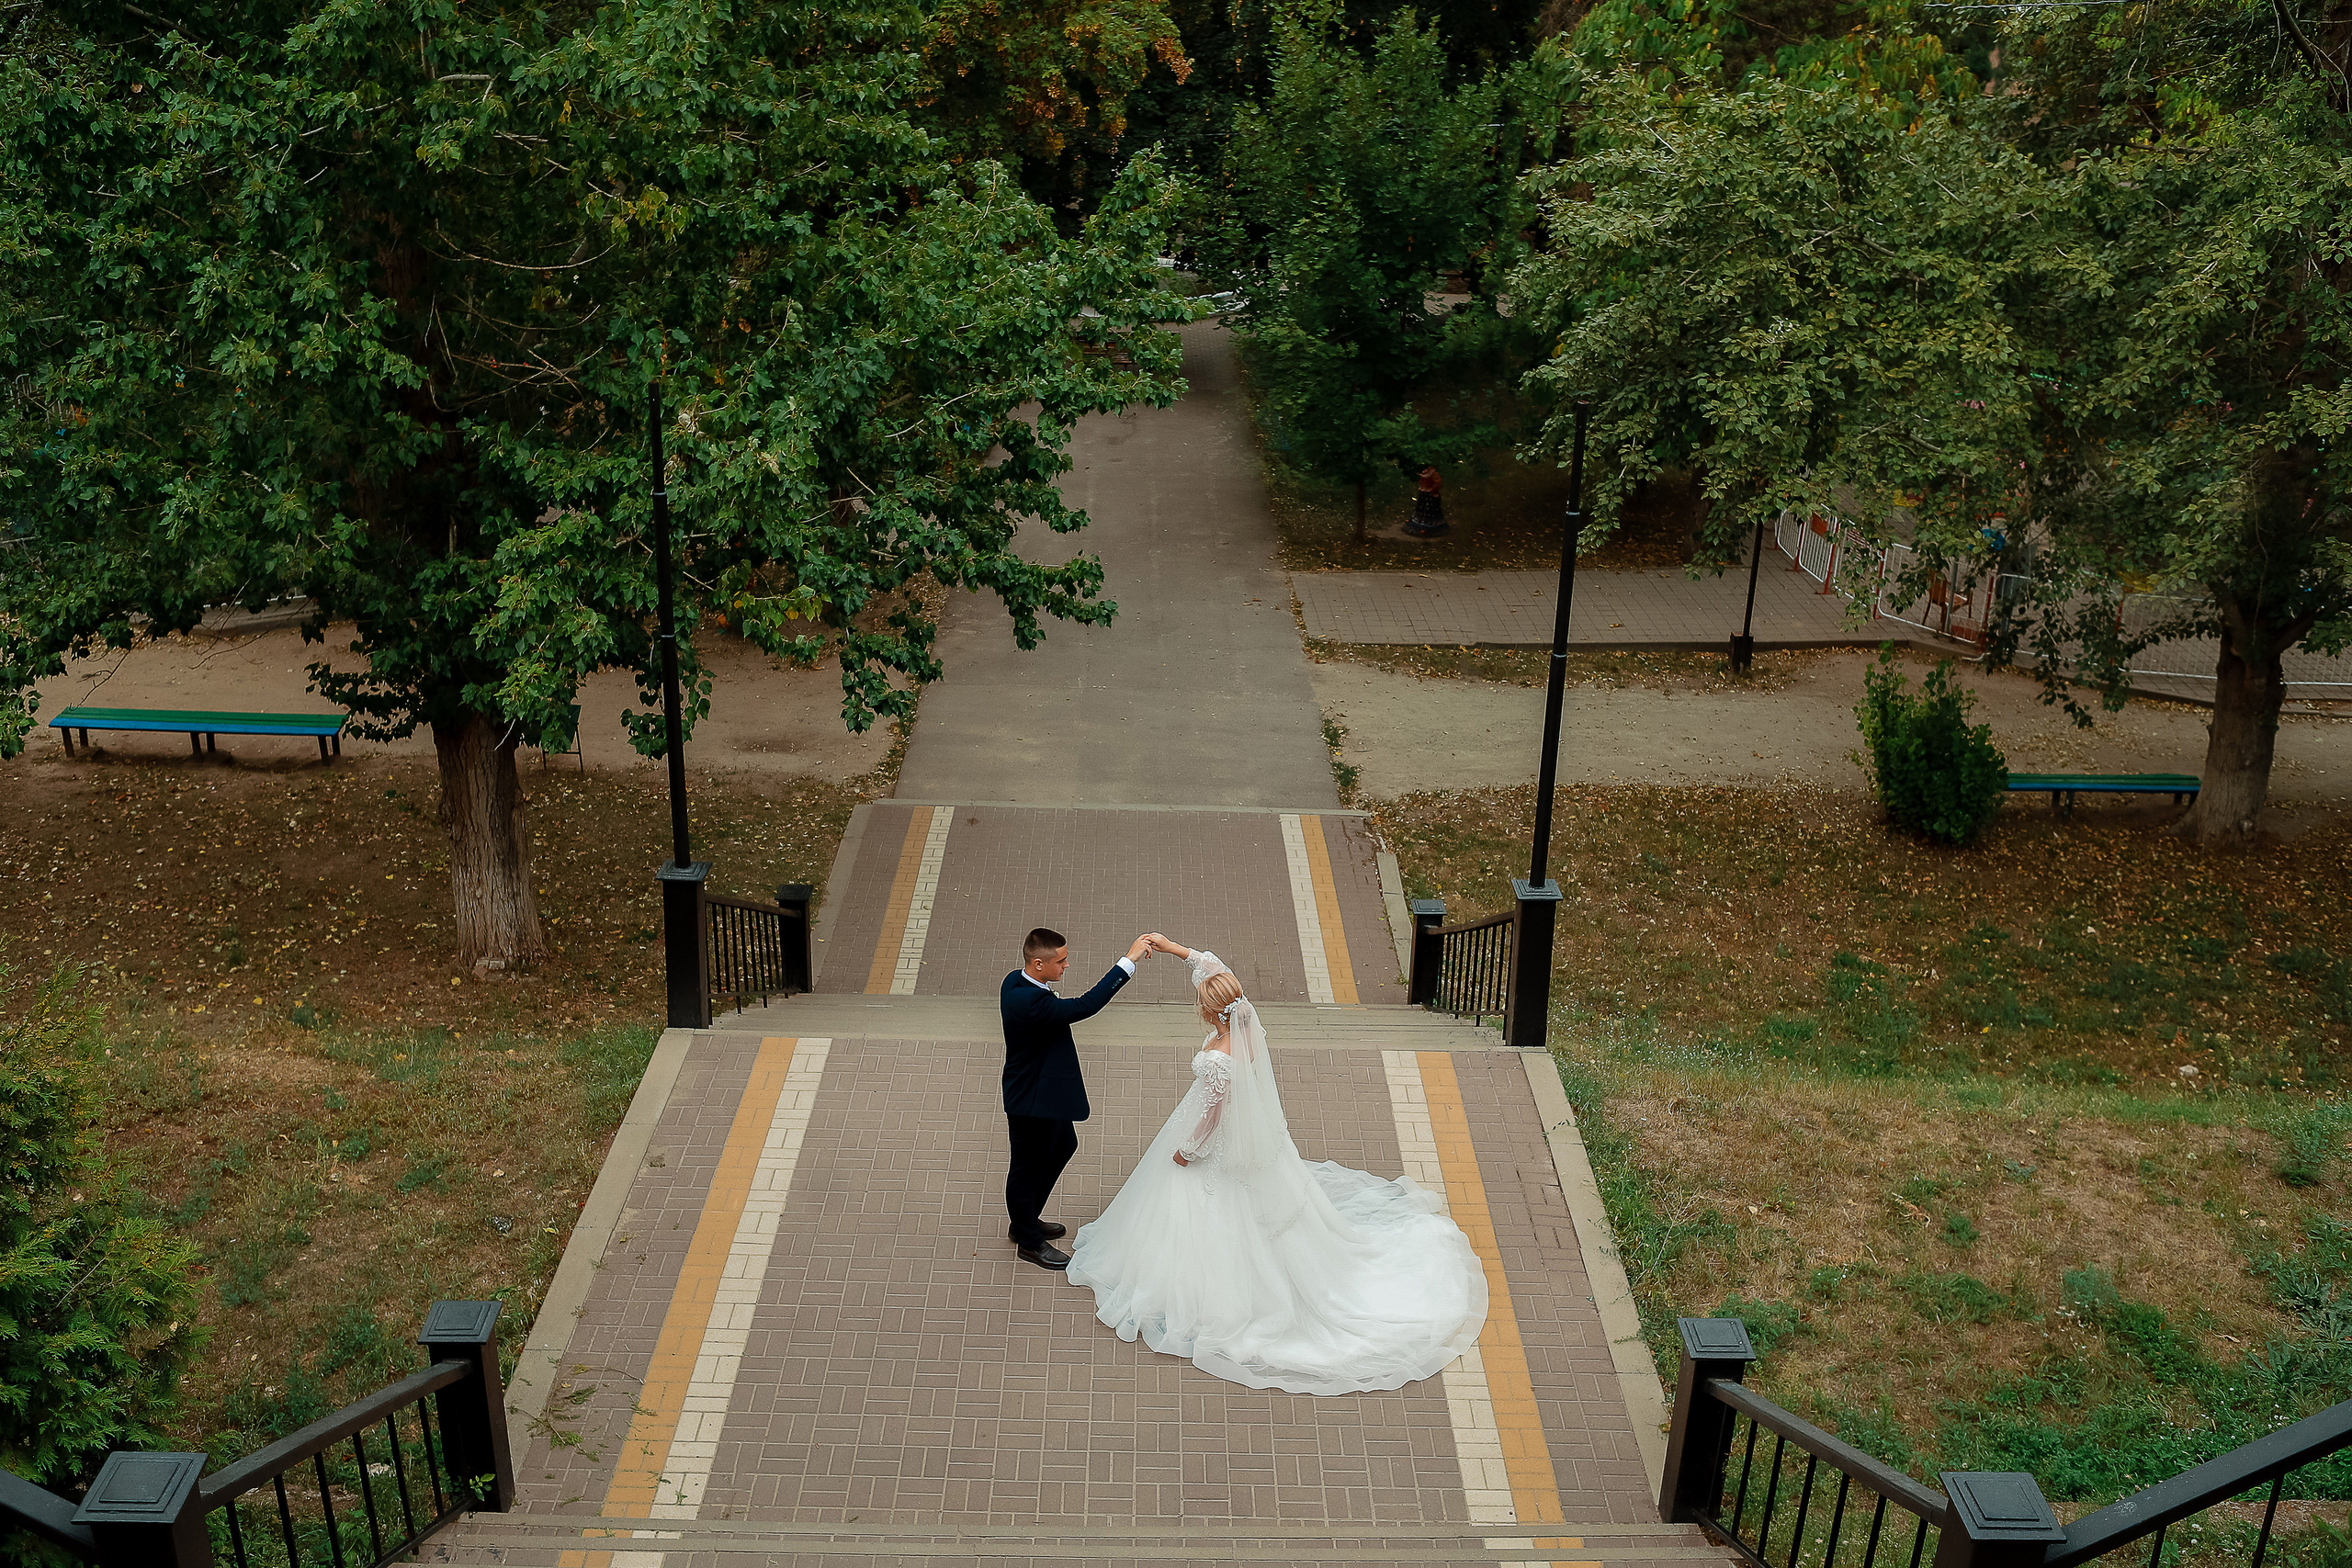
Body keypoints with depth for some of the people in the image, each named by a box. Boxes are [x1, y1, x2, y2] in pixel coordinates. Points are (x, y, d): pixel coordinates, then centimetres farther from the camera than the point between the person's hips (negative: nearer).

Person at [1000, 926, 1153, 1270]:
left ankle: (1025, 1222, 46)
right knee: (1028, 1168, 11)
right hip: (1033, 1101, -11)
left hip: (1045, 1090, 11)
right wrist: (1129, 960, -40)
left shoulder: (1017, 981, -5)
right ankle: (1030, 1242, 34)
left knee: (1064, 1146, 28)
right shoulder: (1029, 1001, -37)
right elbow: (1086, 1006, -42)